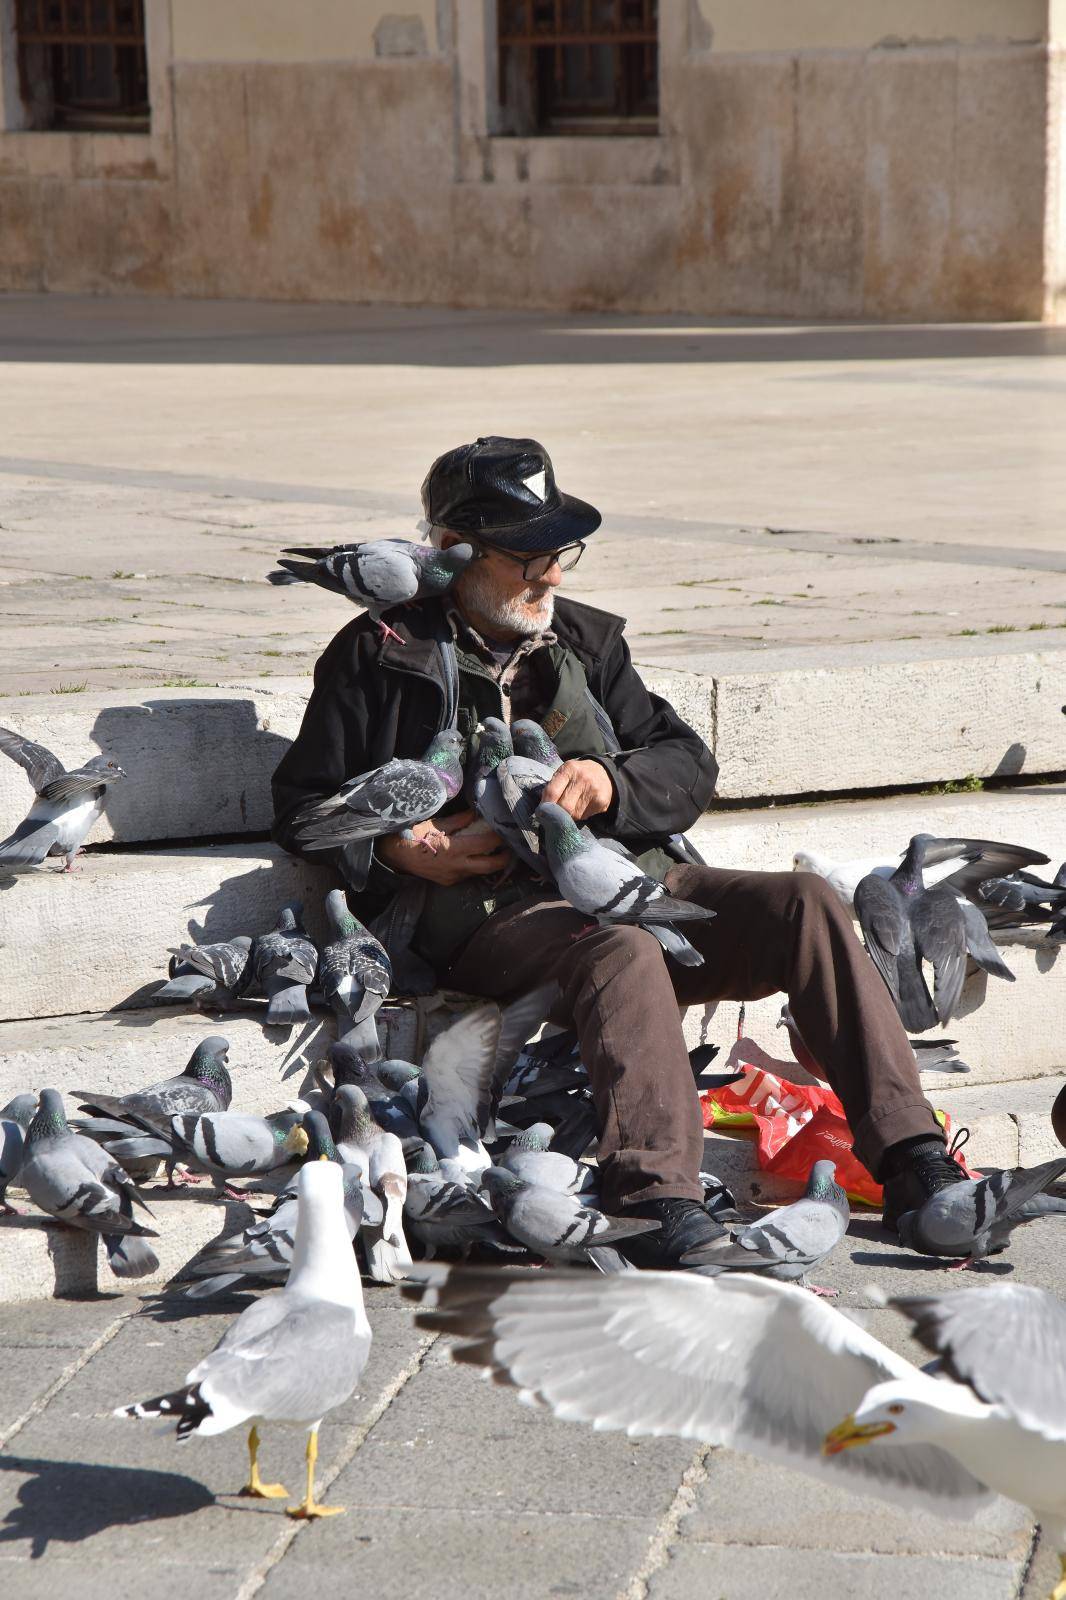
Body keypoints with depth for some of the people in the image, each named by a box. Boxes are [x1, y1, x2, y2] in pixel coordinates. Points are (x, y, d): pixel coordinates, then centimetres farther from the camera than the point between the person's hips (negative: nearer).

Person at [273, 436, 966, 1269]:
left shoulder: (584, 642, 24)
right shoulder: (380, 655, 9)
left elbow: (690, 764, 19)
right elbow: (301, 805, 8)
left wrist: (612, 782, -4)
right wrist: (397, 853, -10)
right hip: (495, 914, -5)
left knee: (804, 904, -19)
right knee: (623, 952, -38)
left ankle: (911, 1161, -24)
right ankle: (657, 1201, -51)